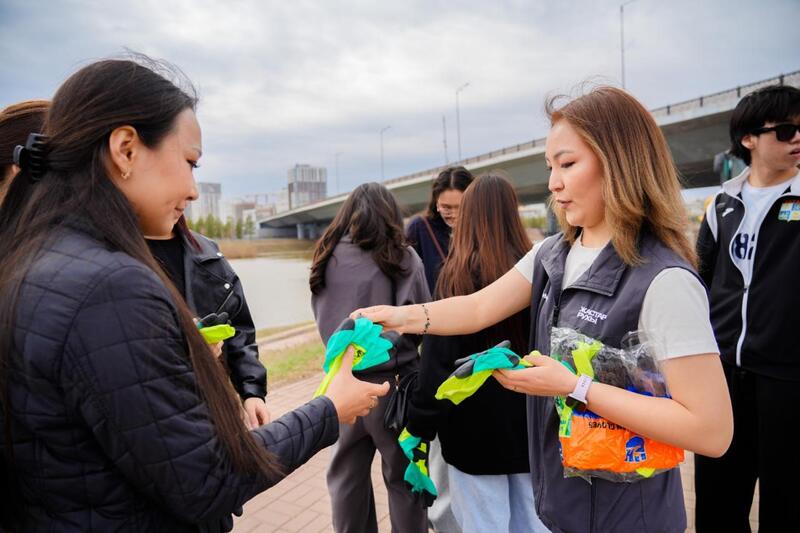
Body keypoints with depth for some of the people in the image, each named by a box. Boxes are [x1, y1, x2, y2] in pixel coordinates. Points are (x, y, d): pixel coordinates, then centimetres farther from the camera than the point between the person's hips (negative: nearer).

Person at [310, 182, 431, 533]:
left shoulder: (327, 257, -1)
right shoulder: (402, 258, -11)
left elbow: (321, 318, 8)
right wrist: (399, 344, 7)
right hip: (392, 382, -3)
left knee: (346, 475, 19)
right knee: (403, 476, 15)